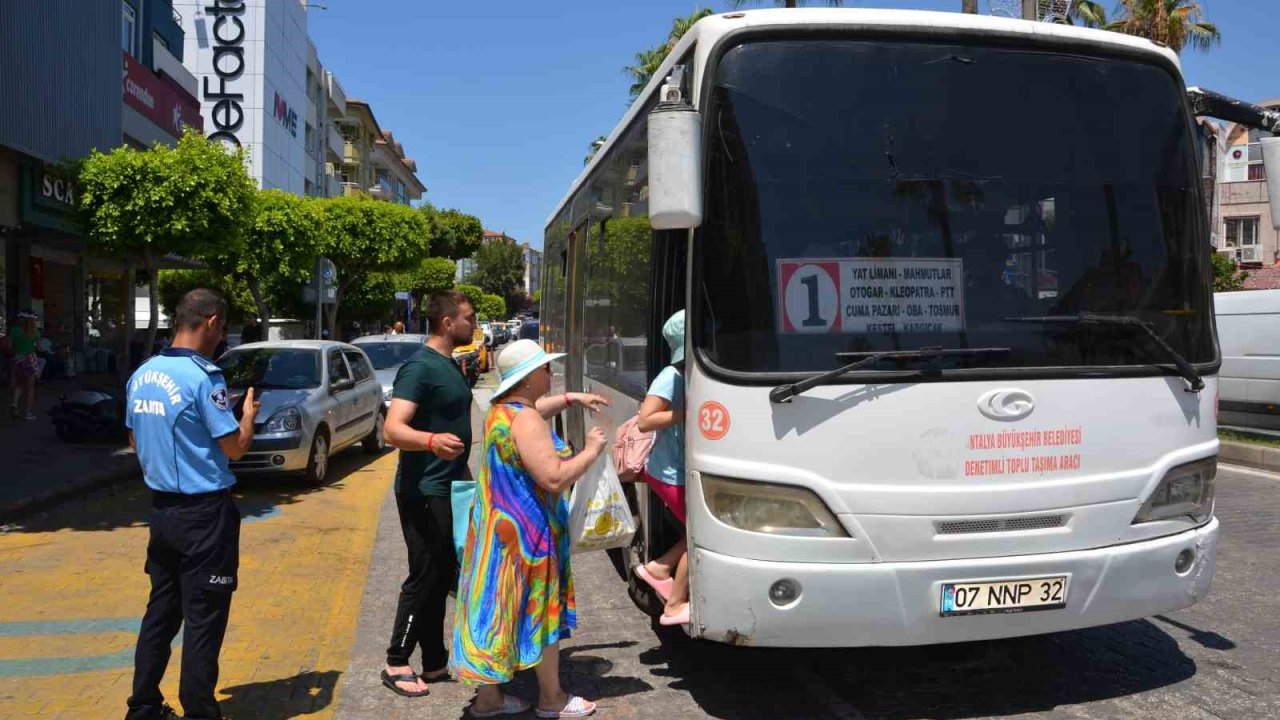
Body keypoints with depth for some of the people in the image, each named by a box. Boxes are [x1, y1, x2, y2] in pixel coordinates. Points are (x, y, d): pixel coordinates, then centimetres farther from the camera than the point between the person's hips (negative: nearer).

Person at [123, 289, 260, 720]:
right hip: (204, 512, -8)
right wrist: (248, 412, 2)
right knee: (203, 620, 2)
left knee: (161, 611, 17)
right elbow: (236, 447, -15)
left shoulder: (142, 374, 6)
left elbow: (135, 442, 16)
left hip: (162, 507, 8)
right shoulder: (203, 377, -19)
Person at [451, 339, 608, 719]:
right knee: (541, 611, 6)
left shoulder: (502, 410, 7)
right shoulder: (525, 421, -24)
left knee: (498, 609, 15)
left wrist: (572, 398, 23)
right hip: (526, 532, -9)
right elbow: (554, 478, -28)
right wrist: (591, 451, -15)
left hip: (498, 527, 9)